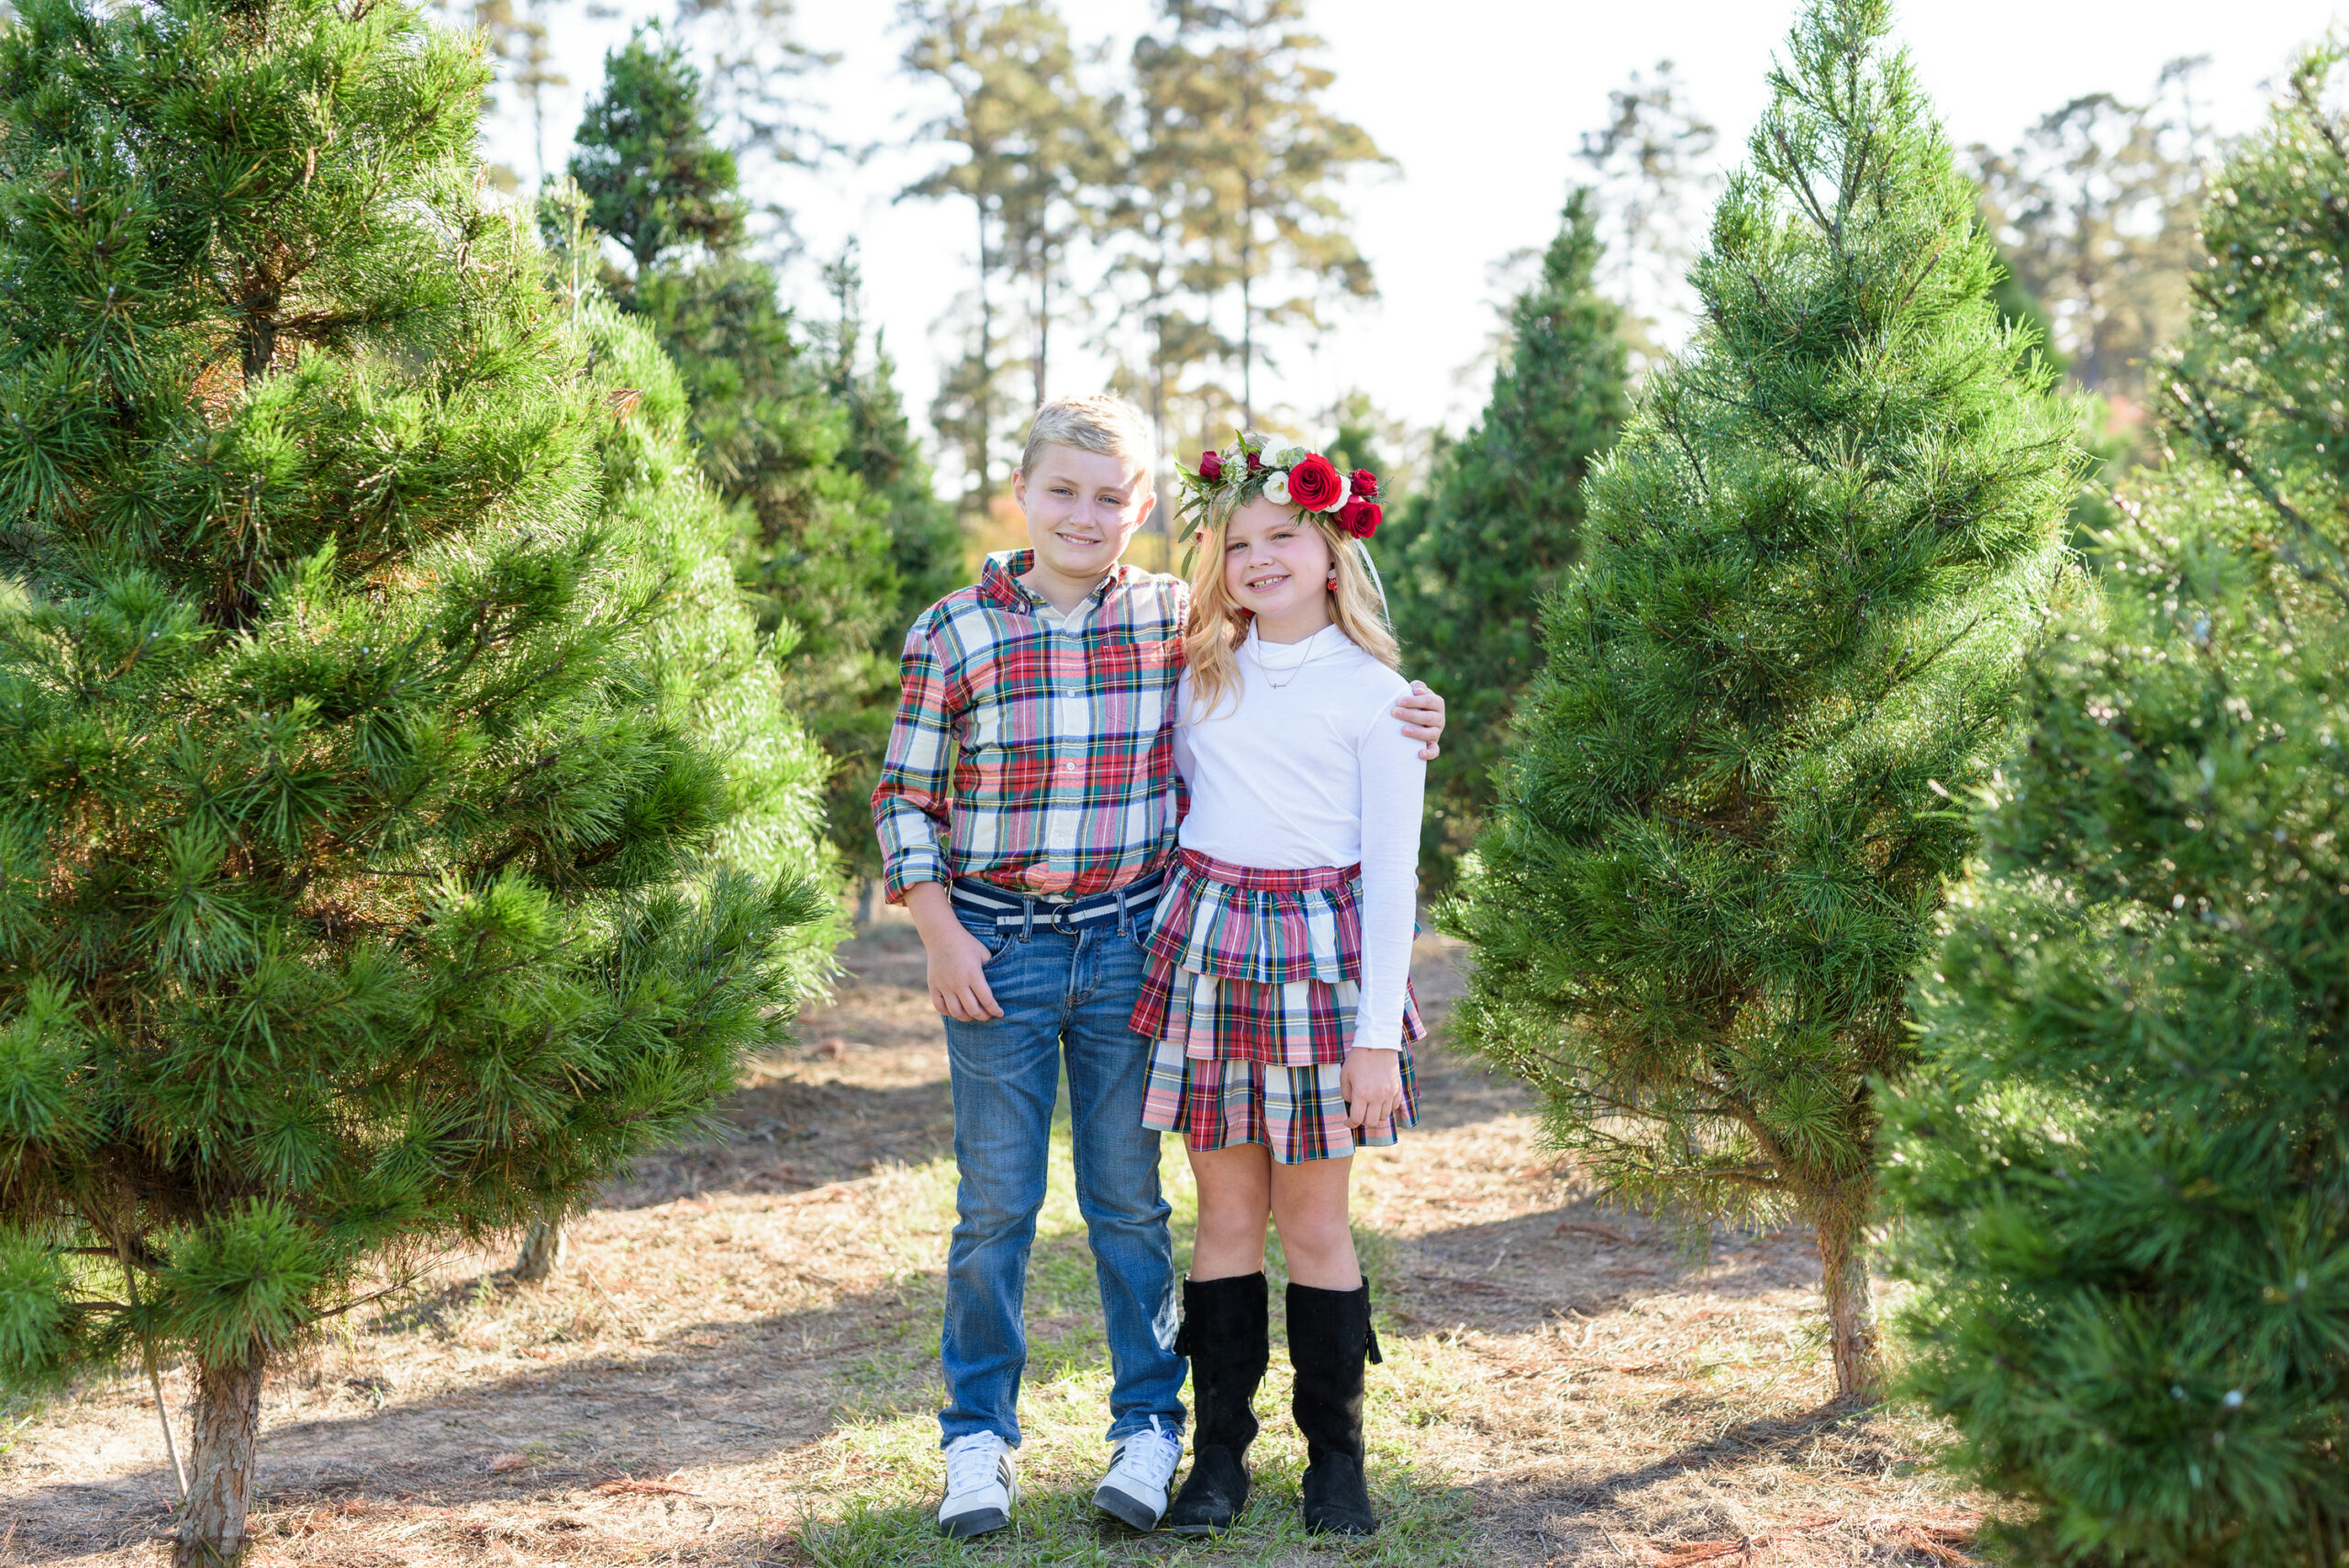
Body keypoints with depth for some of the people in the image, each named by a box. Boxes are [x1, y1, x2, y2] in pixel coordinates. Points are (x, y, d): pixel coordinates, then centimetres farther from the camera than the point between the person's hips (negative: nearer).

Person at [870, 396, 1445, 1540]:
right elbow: (905, 799, 2)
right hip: (998, 948, -1)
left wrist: (1402, 720, -3)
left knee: (1130, 1199, 10)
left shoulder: (1177, 620, 0)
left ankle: (1148, 1425, 24)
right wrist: (941, 937, -5)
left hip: (1127, 945, 1)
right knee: (994, 1204, 6)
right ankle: (977, 1437, 20)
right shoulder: (954, 634, -3)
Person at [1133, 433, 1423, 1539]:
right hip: (1205, 939, 3)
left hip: (1319, 950, -3)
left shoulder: (1372, 692, -1)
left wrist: (1377, 1035, -8)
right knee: (1226, 1213, 7)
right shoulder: (1202, 676, 11)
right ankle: (1219, 1449, 16)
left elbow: (1390, 870, -4)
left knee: (1314, 1221, 2)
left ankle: (1335, 1456, 15)